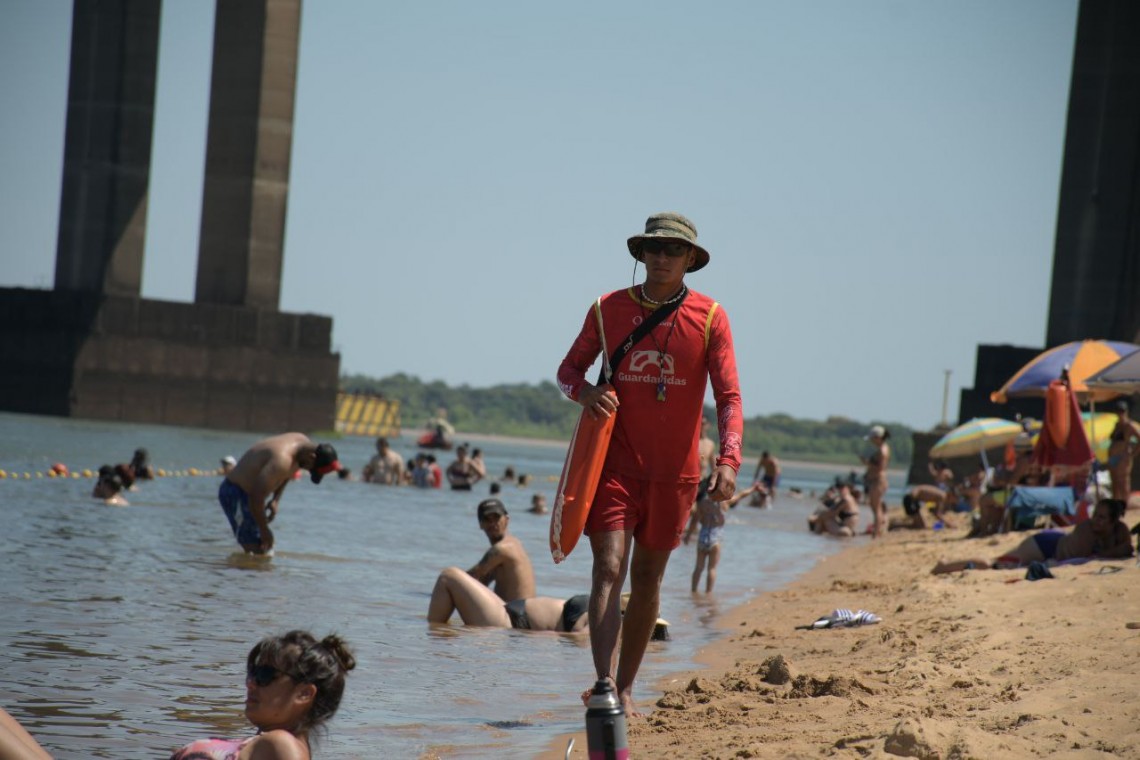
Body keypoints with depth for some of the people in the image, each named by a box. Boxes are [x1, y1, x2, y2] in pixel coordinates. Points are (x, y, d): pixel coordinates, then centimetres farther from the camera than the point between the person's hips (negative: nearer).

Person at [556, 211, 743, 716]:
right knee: (608, 570, -14)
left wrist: (729, 460, -23)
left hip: (674, 471, 0)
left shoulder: (709, 318, -3)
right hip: (616, 462, 0)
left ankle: (626, 688, 23)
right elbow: (568, 370, 11)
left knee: (647, 580, 10)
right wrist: (585, 391, -14)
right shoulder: (608, 310, 1)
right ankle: (603, 685, -24)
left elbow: (728, 396, -7)